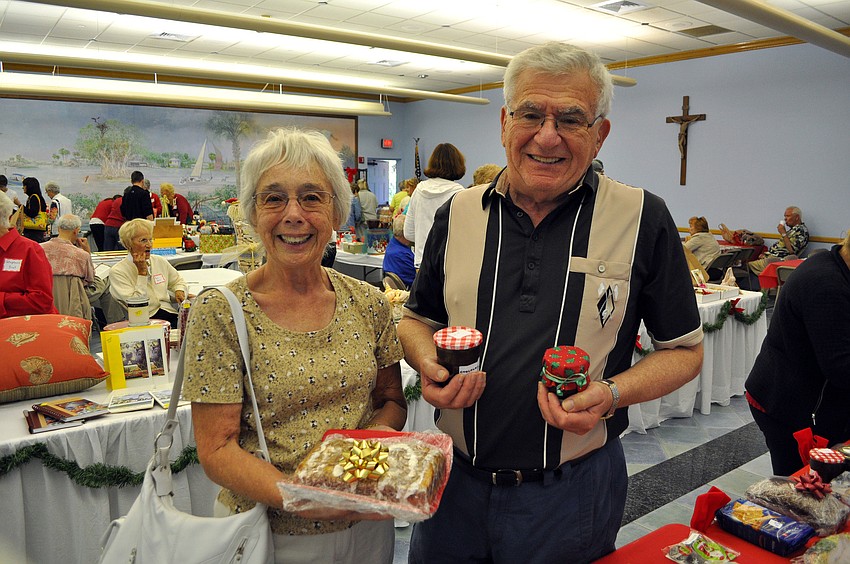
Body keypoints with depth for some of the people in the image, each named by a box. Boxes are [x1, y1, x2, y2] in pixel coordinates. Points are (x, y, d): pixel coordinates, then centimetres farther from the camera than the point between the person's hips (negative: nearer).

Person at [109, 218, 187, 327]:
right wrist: (142, 272, -7)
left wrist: (179, 290, 8)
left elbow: (177, 281, 33)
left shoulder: (159, 261, 16)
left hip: (171, 314, 6)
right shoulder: (117, 272, -1)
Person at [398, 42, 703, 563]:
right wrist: (429, 364, -12)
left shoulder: (644, 220, -8)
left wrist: (611, 395, -19)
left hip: (573, 490, -2)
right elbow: (418, 319, 10)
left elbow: (685, 349, 0)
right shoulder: (458, 214, -1)